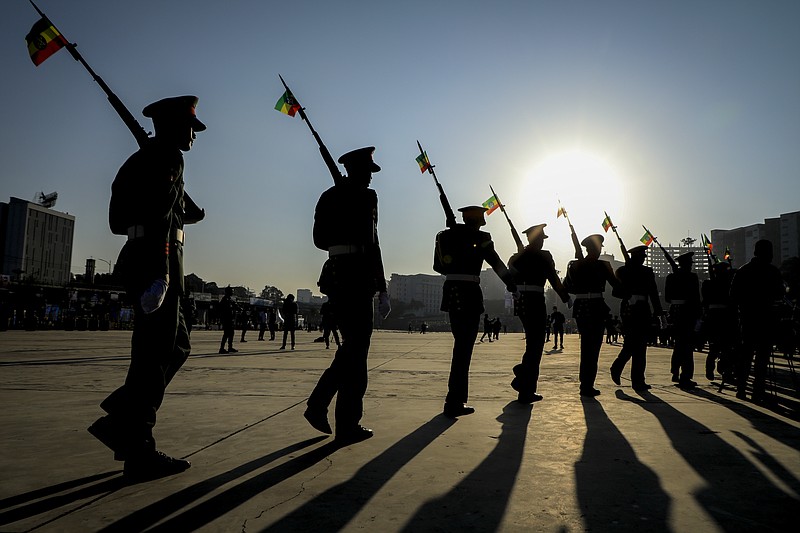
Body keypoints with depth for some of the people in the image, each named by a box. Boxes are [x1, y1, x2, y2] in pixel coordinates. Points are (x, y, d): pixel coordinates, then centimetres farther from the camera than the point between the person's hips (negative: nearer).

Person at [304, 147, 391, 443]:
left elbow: (320, 239, 17)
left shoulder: (328, 197, 14)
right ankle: (348, 426, 7)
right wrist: (382, 289, -12)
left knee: (351, 345, 19)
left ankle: (318, 405, 16)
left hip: (334, 273, 7)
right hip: (357, 274, -7)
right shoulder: (365, 196, -8)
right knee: (357, 349, 1)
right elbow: (371, 245, -14)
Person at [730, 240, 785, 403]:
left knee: (745, 352, 13)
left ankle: (741, 389, 14)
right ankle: (758, 392, -2)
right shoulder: (773, 271, -7)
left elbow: (733, 295, 3)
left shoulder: (742, 270, 2)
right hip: (768, 317, -3)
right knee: (763, 354, 0)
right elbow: (780, 294, -4)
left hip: (747, 316, 3)